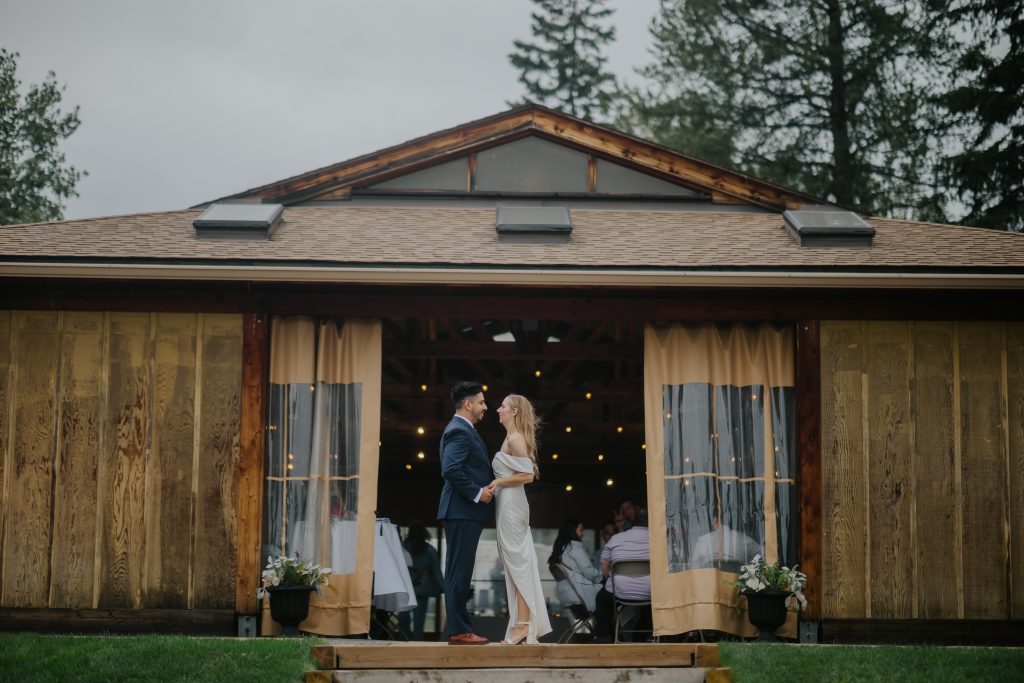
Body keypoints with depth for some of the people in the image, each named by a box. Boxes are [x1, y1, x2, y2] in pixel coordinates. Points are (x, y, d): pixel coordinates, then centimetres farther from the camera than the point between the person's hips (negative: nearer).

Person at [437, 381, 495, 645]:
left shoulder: (464, 430, 20)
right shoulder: (459, 431, -12)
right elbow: (451, 469, -24)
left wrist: (484, 488, 7)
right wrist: (477, 493, -18)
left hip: (466, 512, 11)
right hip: (463, 511, -11)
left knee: (459, 572, 10)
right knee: (460, 571, -9)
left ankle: (460, 628, 14)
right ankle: (458, 631, -8)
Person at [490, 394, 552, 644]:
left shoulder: (515, 439, -11)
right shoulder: (512, 438, 16)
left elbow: (528, 475, -18)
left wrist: (499, 482, -15)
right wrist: (498, 483, 11)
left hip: (511, 504, -10)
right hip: (508, 504, 10)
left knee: (517, 561, -8)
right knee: (518, 562, 8)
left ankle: (523, 625, -7)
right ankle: (524, 624, 10)